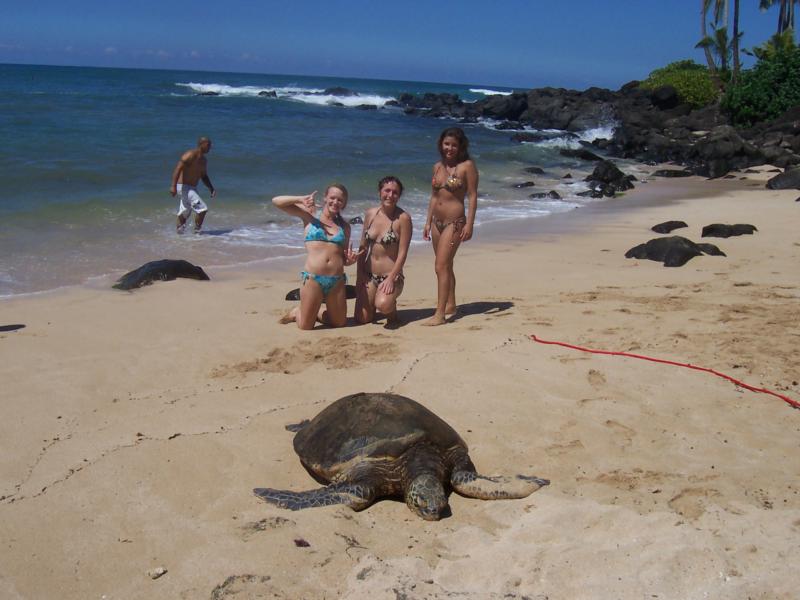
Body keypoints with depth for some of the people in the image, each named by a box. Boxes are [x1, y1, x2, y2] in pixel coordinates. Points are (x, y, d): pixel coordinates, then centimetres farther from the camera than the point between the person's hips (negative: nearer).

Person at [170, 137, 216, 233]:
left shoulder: (204, 160, 12)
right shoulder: (190, 155, -16)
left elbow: (204, 177, 22)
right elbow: (178, 169, -23)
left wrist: (212, 189, 8)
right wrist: (174, 186, -31)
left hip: (192, 188, 9)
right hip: (183, 186, -9)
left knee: (185, 213, 15)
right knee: (202, 208, -15)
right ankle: (197, 231, -4)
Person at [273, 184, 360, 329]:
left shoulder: (344, 226, 13)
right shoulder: (310, 216, 5)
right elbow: (276, 201, 1)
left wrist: (350, 260, -3)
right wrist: (301, 199, -10)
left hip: (337, 280, 3)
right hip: (312, 279, -3)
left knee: (339, 323, 14)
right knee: (305, 326, 4)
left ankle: (316, 312, 41)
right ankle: (298, 312, 37)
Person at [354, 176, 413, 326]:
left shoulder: (403, 218, -11)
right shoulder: (370, 213, 4)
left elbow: (402, 252, -12)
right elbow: (363, 247, 9)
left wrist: (391, 279, -19)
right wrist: (360, 274, 3)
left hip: (391, 275, -5)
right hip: (369, 274, 5)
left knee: (383, 305, -34)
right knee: (362, 318, -1)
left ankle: (392, 311, 3)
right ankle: (372, 302, 33)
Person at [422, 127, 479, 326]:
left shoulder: (467, 166, -7)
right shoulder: (437, 167, 11)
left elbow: (472, 196, -9)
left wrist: (469, 224, -16)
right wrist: (428, 222, 14)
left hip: (454, 222, -7)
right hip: (437, 222, 7)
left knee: (442, 266, -13)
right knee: (445, 266, 16)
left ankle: (439, 314, -14)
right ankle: (450, 305, 29)